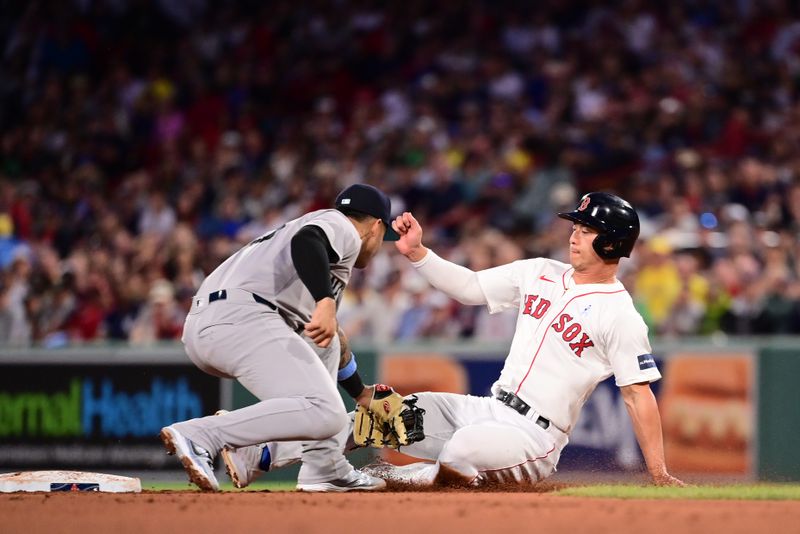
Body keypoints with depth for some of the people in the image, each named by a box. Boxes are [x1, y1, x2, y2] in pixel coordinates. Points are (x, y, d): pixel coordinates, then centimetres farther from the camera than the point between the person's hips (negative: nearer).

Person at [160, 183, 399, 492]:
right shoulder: (343, 228, 10)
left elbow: (329, 341, 45)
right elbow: (305, 241, -16)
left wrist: (360, 393, 55)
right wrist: (326, 302, -29)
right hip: (243, 318, -10)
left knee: (320, 346, 31)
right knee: (325, 416, -20)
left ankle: (323, 468, 18)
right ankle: (200, 436, -27)